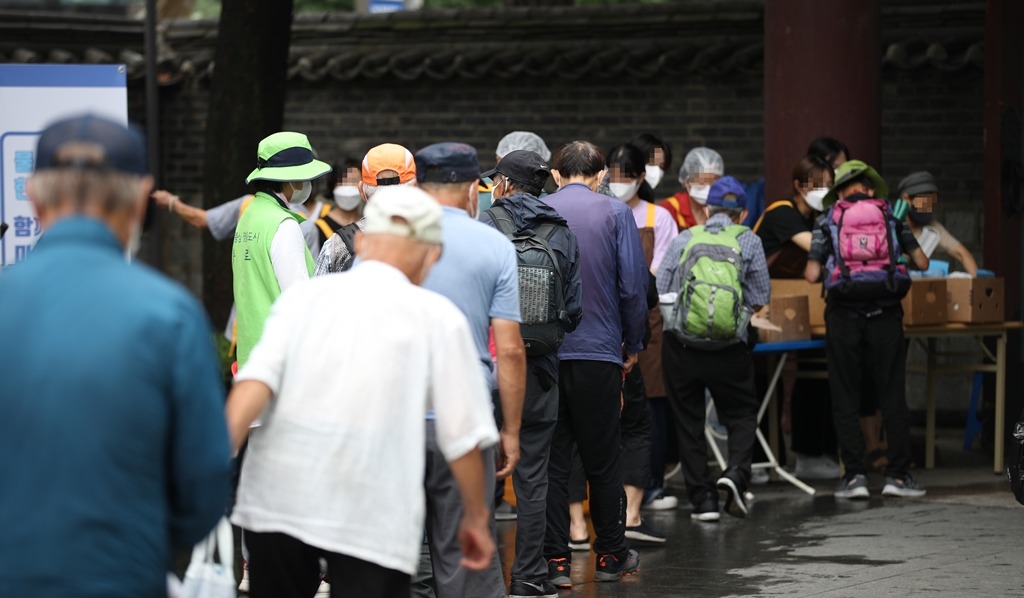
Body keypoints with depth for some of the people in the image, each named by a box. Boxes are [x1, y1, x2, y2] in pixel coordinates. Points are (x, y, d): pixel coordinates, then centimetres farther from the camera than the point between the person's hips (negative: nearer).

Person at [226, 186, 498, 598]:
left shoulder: (303, 296, 10)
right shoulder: (438, 317, 5)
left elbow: (258, 379, -5)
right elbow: (463, 436, 6)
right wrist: (475, 517, 18)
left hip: (277, 499, 3)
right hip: (372, 517, -3)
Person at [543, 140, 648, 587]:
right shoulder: (614, 213, -1)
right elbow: (633, 285, -4)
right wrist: (632, 345, 8)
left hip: (544, 350, 1)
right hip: (599, 350, -1)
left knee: (551, 456, 5)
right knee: (602, 458, 8)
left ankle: (556, 559, 2)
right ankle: (610, 555, 17)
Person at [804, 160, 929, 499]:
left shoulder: (827, 220, 8)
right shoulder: (890, 216, 12)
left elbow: (812, 275, 1)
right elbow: (922, 264, 12)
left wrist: (813, 270, 23)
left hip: (844, 315, -1)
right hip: (885, 314, 1)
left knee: (845, 398, 6)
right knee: (892, 396, 6)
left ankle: (855, 474, 1)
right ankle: (898, 474, 3)